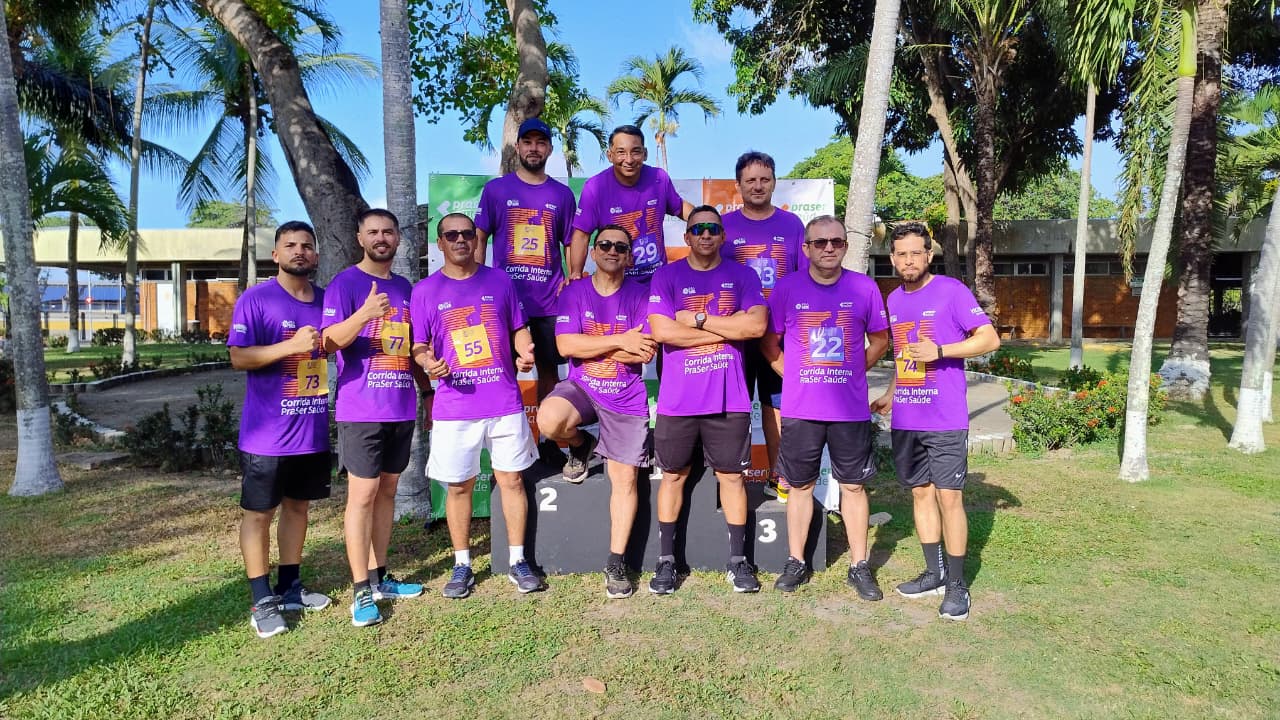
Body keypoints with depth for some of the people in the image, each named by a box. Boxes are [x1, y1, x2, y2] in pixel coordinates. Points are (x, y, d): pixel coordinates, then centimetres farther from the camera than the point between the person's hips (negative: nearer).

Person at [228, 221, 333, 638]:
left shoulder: (326, 300, 8)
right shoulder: (255, 299, -8)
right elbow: (239, 357, -15)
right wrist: (292, 345, -25)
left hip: (313, 429, 6)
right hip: (267, 432, -5)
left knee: (298, 505, 16)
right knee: (259, 511, 4)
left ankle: (290, 587, 29)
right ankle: (263, 601, 14)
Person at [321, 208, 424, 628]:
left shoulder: (405, 288, 15)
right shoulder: (344, 283, -4)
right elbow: (329, 342, -16)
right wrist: (364, 314, -32)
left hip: (402, 407, 6)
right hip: (361, 408, -6)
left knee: (388, 490, 12)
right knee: (363, 494, -4)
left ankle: (379, 576, 22)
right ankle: (361, 591, 4)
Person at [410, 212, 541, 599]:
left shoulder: (500, 281, 7)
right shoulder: (425, 290, 5)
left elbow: (519, 329, 13)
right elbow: (418, 347, 5)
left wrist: (525, 354, -8)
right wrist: (427, 362, -18)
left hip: (505, 402, 1)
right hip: (454, 407, 0)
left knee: (511, 480, 6)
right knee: (458, 486, 7)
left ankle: (518, 561, 19)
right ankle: (462, 566, 22)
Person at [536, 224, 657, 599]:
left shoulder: (640, 294, -3)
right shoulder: (574, 293, 0)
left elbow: (646, 353, -12)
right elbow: (566, 345, -12)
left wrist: (590, 347, -11)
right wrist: (621, 341, -15)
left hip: (626, 398, 0)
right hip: (580, 388, 1)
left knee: (624, 477, -1)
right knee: (549, 420, -31)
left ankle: (616, 561, 13)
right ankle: (582, 445, 6)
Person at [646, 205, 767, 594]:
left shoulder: (742, 276, 5)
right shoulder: (666, 276, 2)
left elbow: (756, 325, -9)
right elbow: (662, 331, -11)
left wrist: (698, 319, -10)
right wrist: (727, 331, -8)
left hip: (729, 397, 1)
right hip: (678, 398, 0)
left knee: (731, 475, 8)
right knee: (673, 475, 8)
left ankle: (737, 561, 20)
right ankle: (666, 561, 20)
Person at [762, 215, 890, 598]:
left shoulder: (864, 288, -1)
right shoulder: (787, 289, -2)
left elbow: (879, 340, 12)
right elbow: (769, 343, 7)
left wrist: (851, 373, 7)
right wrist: (797, 376, 2)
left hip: (851, 408, 0)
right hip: (800, 408, 0)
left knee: (853, 485, 8)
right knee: (800, 485, 10)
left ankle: (859, 566, 22)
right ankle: (796, 562, 23)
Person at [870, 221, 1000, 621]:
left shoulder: (951, 291, -7)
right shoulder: (894, 300, 12)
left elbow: (990, 339, -10)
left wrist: (940, 351, -21)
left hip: (945, 419, -6)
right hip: (905, 420, 6)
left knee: (948, 496, -3)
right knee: (920, 492, 12)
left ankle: (956, 584, 10)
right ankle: (934, 573, 25)